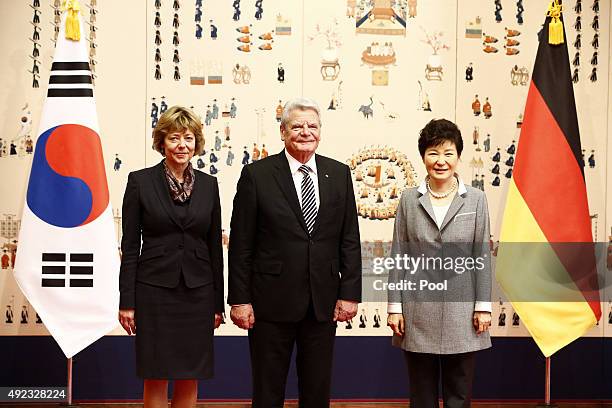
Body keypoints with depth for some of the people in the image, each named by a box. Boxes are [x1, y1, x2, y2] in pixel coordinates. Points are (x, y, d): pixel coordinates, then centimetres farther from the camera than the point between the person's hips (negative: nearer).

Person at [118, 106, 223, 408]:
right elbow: (129, 245, -2)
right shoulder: (140, 181, -2)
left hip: (197, 292, 3)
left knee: (190, 378, 8)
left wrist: (218, 303, 7)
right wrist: (127, 302, -6)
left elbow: (215, 246, 8)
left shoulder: (208, 184, 6)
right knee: (156, 378, 3)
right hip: (155, 290, -3)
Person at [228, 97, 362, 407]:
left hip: (324, 303, 3)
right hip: (272, 301, -2)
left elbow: (349, 240, 6)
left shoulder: (339, 174, 6)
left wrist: (350, 293, 0)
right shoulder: (257, 175, -3)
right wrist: (239, 299, -7)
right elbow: (241, 244, -4)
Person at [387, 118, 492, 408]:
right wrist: (394, 306, -1)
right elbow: (398, 255, 4)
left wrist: (483, 306, -2)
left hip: (461, 309, 0)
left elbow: (482, 256, 2)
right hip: (418, 311, 1)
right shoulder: (409, 200, 3)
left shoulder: (475, 199, 2)